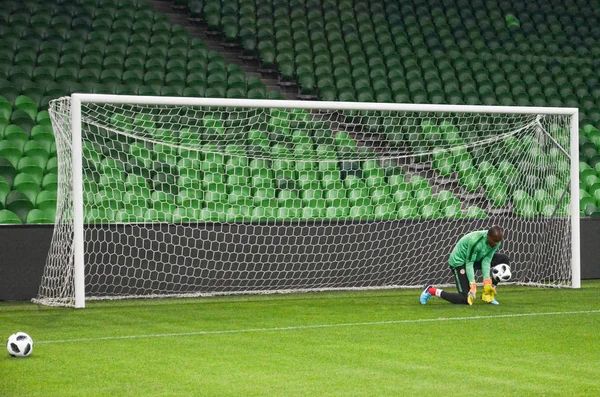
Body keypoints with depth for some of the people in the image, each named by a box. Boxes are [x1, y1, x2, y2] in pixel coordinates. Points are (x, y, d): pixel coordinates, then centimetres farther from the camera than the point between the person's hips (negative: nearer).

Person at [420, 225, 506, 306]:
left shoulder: (496, 241, -13)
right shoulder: (475, 241, -33)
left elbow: (486, 260, -13)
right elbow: (469, 263, -28)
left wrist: (487, 281, -23)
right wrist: (473, 284, -35)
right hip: (459, 262, -8)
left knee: (504, 259, -4)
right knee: (466, 299, -18)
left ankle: (488, 293, 2)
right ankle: (431, 291, -3)